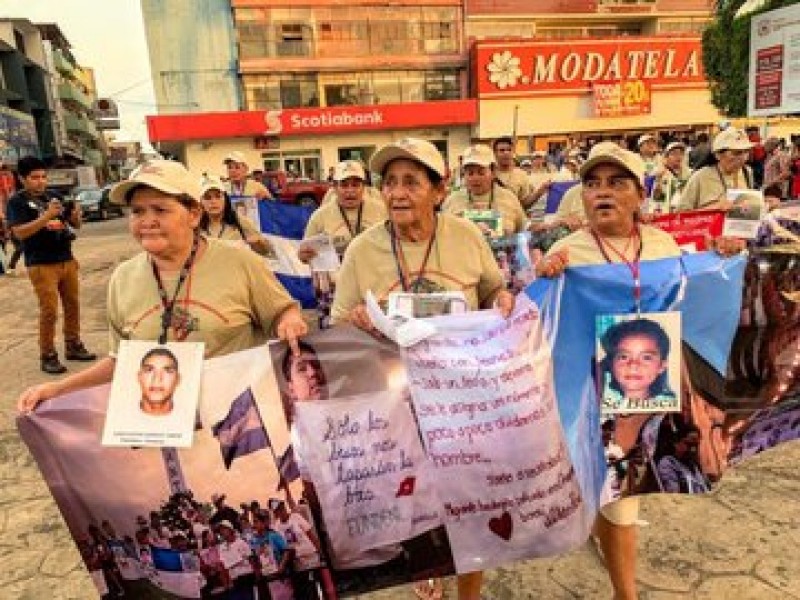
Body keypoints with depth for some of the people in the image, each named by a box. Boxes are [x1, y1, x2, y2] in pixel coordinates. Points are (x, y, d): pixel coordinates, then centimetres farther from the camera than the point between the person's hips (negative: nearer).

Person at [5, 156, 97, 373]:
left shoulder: (54, 197, 12)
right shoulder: (17, 201, -3)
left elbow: (76, 225, 14)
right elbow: (19, 232, -15)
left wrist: (76, 214, -10)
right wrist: (47, 216, -24)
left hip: (67, 260, 5)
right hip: (41, 265, -5)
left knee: (72, 305, 10)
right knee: (49, 311, -5)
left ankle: (73, 346, 22)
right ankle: (48, 356, 5)